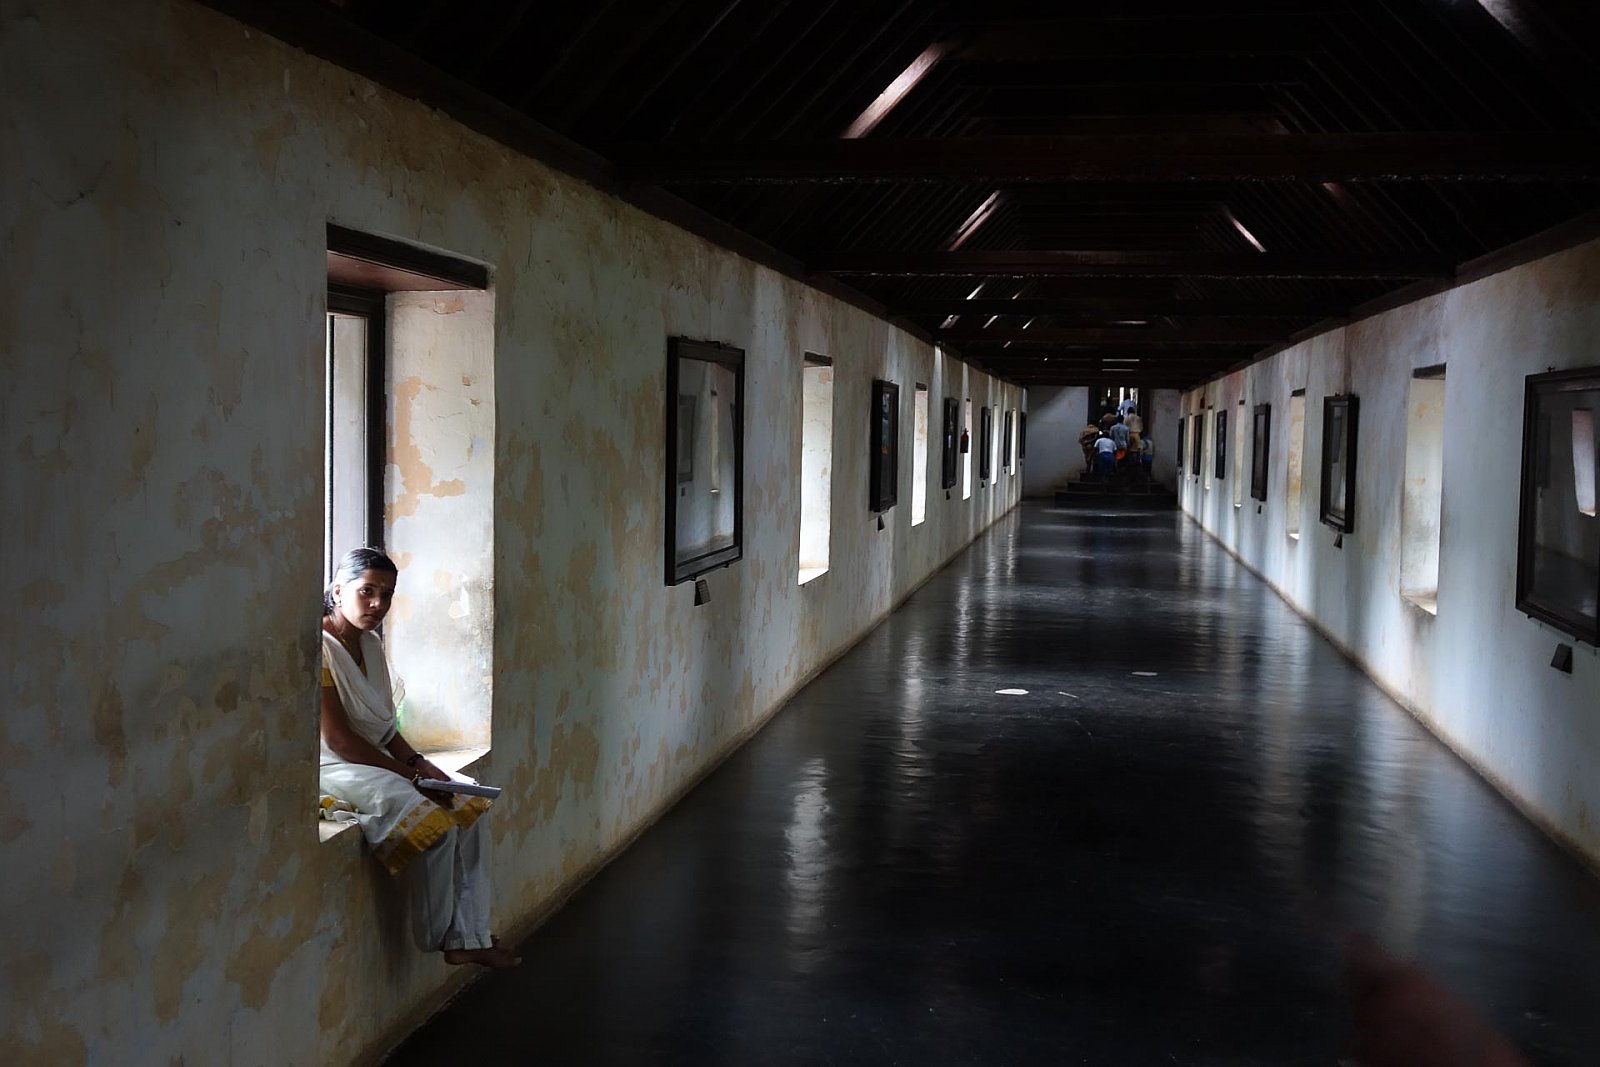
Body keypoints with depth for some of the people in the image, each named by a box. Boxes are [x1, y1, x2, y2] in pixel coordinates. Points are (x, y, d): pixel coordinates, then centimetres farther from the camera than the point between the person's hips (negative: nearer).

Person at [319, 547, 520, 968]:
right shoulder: (320, 646, -17)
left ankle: (470, 937, -8)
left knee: (471, 808, -6)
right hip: (334, 769, -9)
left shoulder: (371, 645, 12)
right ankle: (442, 937, -6)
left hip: (375, 760, 9)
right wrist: (410, 775, -18)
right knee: (437, 823, -25)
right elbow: (337, 738, -20)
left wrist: (421, 764, -5)